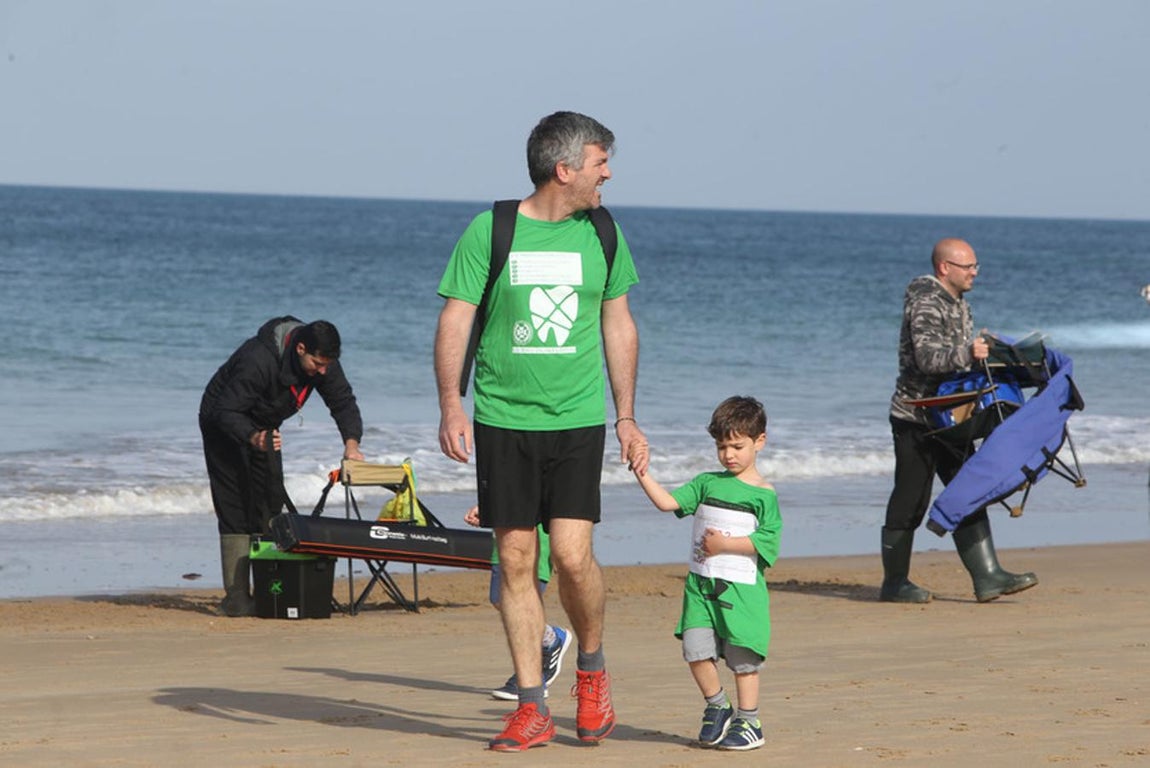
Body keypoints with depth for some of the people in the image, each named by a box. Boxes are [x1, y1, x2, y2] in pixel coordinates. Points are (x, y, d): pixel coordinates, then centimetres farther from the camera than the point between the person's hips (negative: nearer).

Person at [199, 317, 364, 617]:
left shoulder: (323, 362, -16)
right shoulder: (258, 361, -37)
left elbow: (343, 401, -8)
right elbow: (227, 412, -35)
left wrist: (351, 442, -26)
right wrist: (252, 438, -53)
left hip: (263, 428, 7)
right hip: (223, 425, -7)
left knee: (271, 506, 3)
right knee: (235, 512, -15)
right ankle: (236, 597, -19)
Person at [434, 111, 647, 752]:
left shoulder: (602, 235, 7)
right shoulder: (490, 231, -3)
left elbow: (619, 326, 16)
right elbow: (455, 320, -3)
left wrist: (627, 416, 13)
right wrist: (451, 404, -15)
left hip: (578, 419, 1)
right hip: (503, 420, -1)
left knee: (573, 555, -12)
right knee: (516, 561, 0)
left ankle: (592, 669, 16)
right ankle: (533, 709, 8)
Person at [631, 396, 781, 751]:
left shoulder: (763, 494, -3)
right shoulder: (708, 483, 12)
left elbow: (767, 540, -11)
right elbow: (669, 502, 3)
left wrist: (725, 544, -14)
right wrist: (643, 475, -9)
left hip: (741, 588, -4)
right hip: (701, 584, 4)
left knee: (742, 655, -1)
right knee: (696, 649, -3)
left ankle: (748, 722, 10)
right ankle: (717, 707, 18)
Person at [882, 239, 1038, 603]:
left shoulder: (957, 302, 15)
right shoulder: (926, 303, -17)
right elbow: (927, 357, -30)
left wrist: (985, 352, 11)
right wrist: (968, 354, -41)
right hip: (916, 419, -9)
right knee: (910, 501, -3)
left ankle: (987, 577, 2)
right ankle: (894, 583, 6)